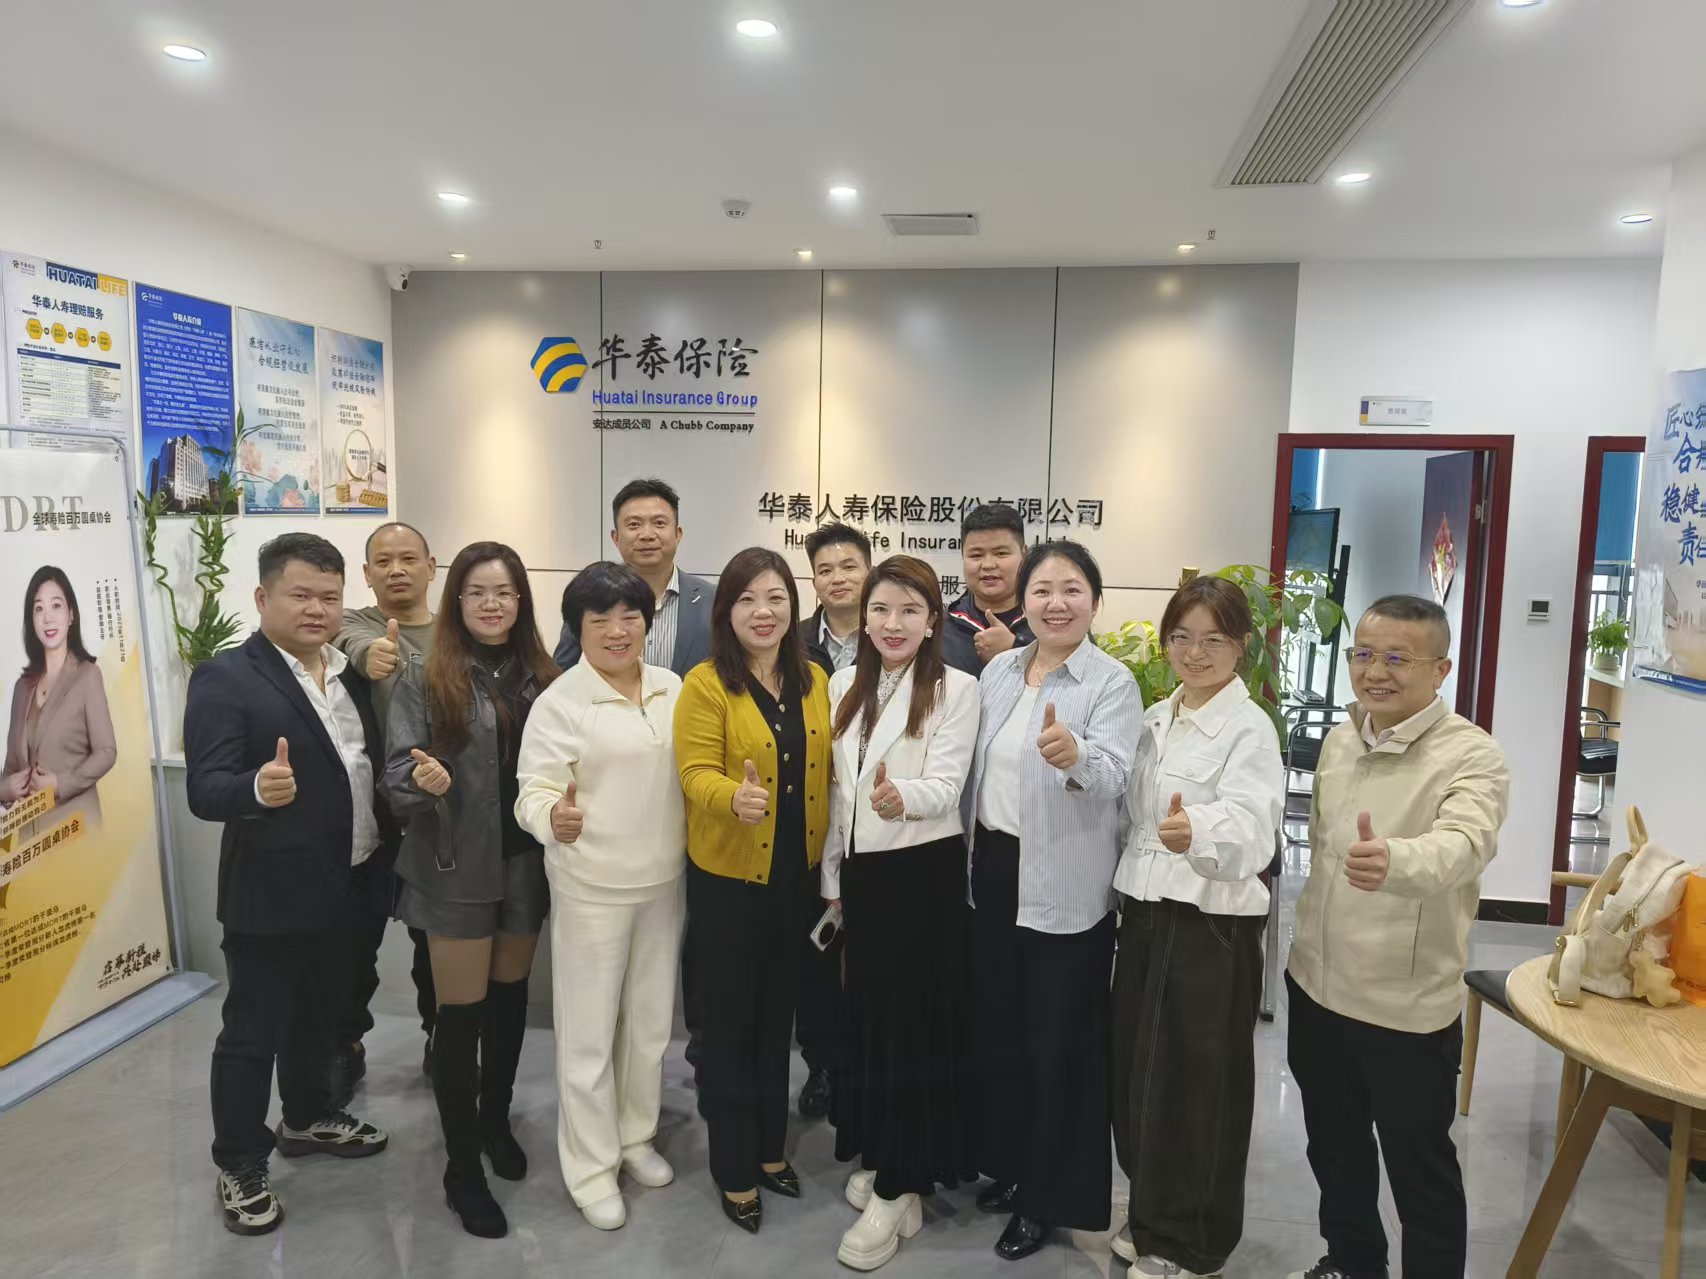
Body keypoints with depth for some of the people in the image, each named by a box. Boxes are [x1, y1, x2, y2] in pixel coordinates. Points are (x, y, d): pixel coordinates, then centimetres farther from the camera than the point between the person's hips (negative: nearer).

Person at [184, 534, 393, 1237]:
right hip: (270, 894, -6)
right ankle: (239, 1164, 26)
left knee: (317, 1016, 24)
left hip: (345, 886, 7)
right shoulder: (224, 677, -15)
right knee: (252, 1033, 9)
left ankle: (306, 1119, 43)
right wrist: (258, 787, -41)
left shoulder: (350, 671, 6)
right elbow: (204, 789, -22)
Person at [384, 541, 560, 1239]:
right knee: (461, 1012, 5)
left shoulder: (544, 679, 0)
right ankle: (462, 1165, 20)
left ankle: (497, 1121, 38)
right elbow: (398, 774, -10)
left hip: (526, 863, 3)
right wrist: (423, 779, -31)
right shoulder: (424, 681, -7)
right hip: (457, 868, -3)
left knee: (509, 999, 17)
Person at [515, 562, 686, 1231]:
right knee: (590, 1031, 7)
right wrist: (554, 817, -35)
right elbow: (535, 791, -14)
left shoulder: (672, 687, 4)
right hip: (592, 889, -5)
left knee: (651, 1020, 19)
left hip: (664, 881, 5)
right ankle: (591, 1168, 25)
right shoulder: (559, 703, -11)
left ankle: (636, 1136, 40)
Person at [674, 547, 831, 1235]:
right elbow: (697, 772, -17)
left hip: (796, 875, 5)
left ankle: (770, 1148, 37)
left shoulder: (814, 682, 5)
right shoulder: (706, 684, -11)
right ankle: (734, 1171, 25)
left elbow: (825, 773, 10)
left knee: (777, 1016, 18)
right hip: (727, 878, -5)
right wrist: (734, 797, -38)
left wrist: (831, 863, 5)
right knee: (729, 1023, 8)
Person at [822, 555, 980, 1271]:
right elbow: (836, 789, 11)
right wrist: (832, 877, 12)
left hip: (924, 872, -5)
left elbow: (944, 786, -18)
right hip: (860, 870, 5)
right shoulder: (844, 686, 7)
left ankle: (900, 1190, 11)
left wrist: (902, 797, -40)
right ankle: (879, 1155, 31)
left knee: (915, 1020, 0)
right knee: (868, 1013, 13)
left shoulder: (957, 689, -9)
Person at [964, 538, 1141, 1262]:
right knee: (996, 1028, 18)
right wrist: (967, 857, 14)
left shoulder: (1112, 684, -12)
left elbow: (1112, 775, -29)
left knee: (1060, 1043, 8)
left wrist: (1075, 757, -50)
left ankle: (1050, 1196, 26)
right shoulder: (998, 671, 5)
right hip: (993, 871, 6)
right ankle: (1007, 1164, 39)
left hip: (1064, 888, -6)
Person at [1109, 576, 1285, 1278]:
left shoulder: (1251, 729, -14)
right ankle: (1152, 1213, 36)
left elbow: (1250, 828, -30)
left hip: (1212, 924, -6)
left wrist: (1198, 832, -49)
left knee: (1196, 1082, 6)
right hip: (1144, 911, 7)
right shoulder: (1155, 719, 8)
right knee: (1138, 1070, 14)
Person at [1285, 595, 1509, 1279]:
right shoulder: (1339, 739, 3)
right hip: (1317, 985, 7)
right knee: (1334, 1147, 24)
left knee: (1420, 1168, 12)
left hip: (1408, 1006, -6)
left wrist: (1393, 861, -58)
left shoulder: (1471, 756, -18)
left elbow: (1463, 845, -38)